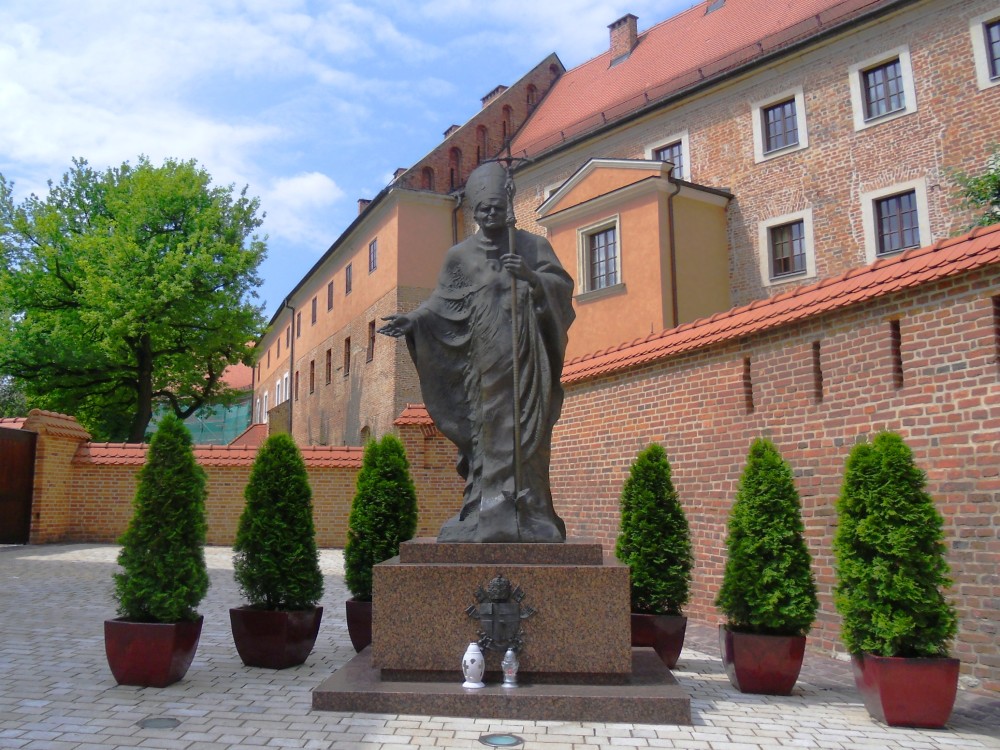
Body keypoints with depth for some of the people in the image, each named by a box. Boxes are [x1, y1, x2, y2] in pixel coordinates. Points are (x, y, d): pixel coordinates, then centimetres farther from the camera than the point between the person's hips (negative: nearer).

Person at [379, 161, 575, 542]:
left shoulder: (533, 246, 12)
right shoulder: (461, 256, 16)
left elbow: (563, 286, 0)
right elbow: (442, 303, 11)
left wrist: (531, 277, -18)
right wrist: (413, 320, -6)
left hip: (525, 362, -1)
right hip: (483, 365, 1)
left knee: (524, 436, -7)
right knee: (487, 437, -2)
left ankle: (527, 521, -6)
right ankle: (485, 522, 1)